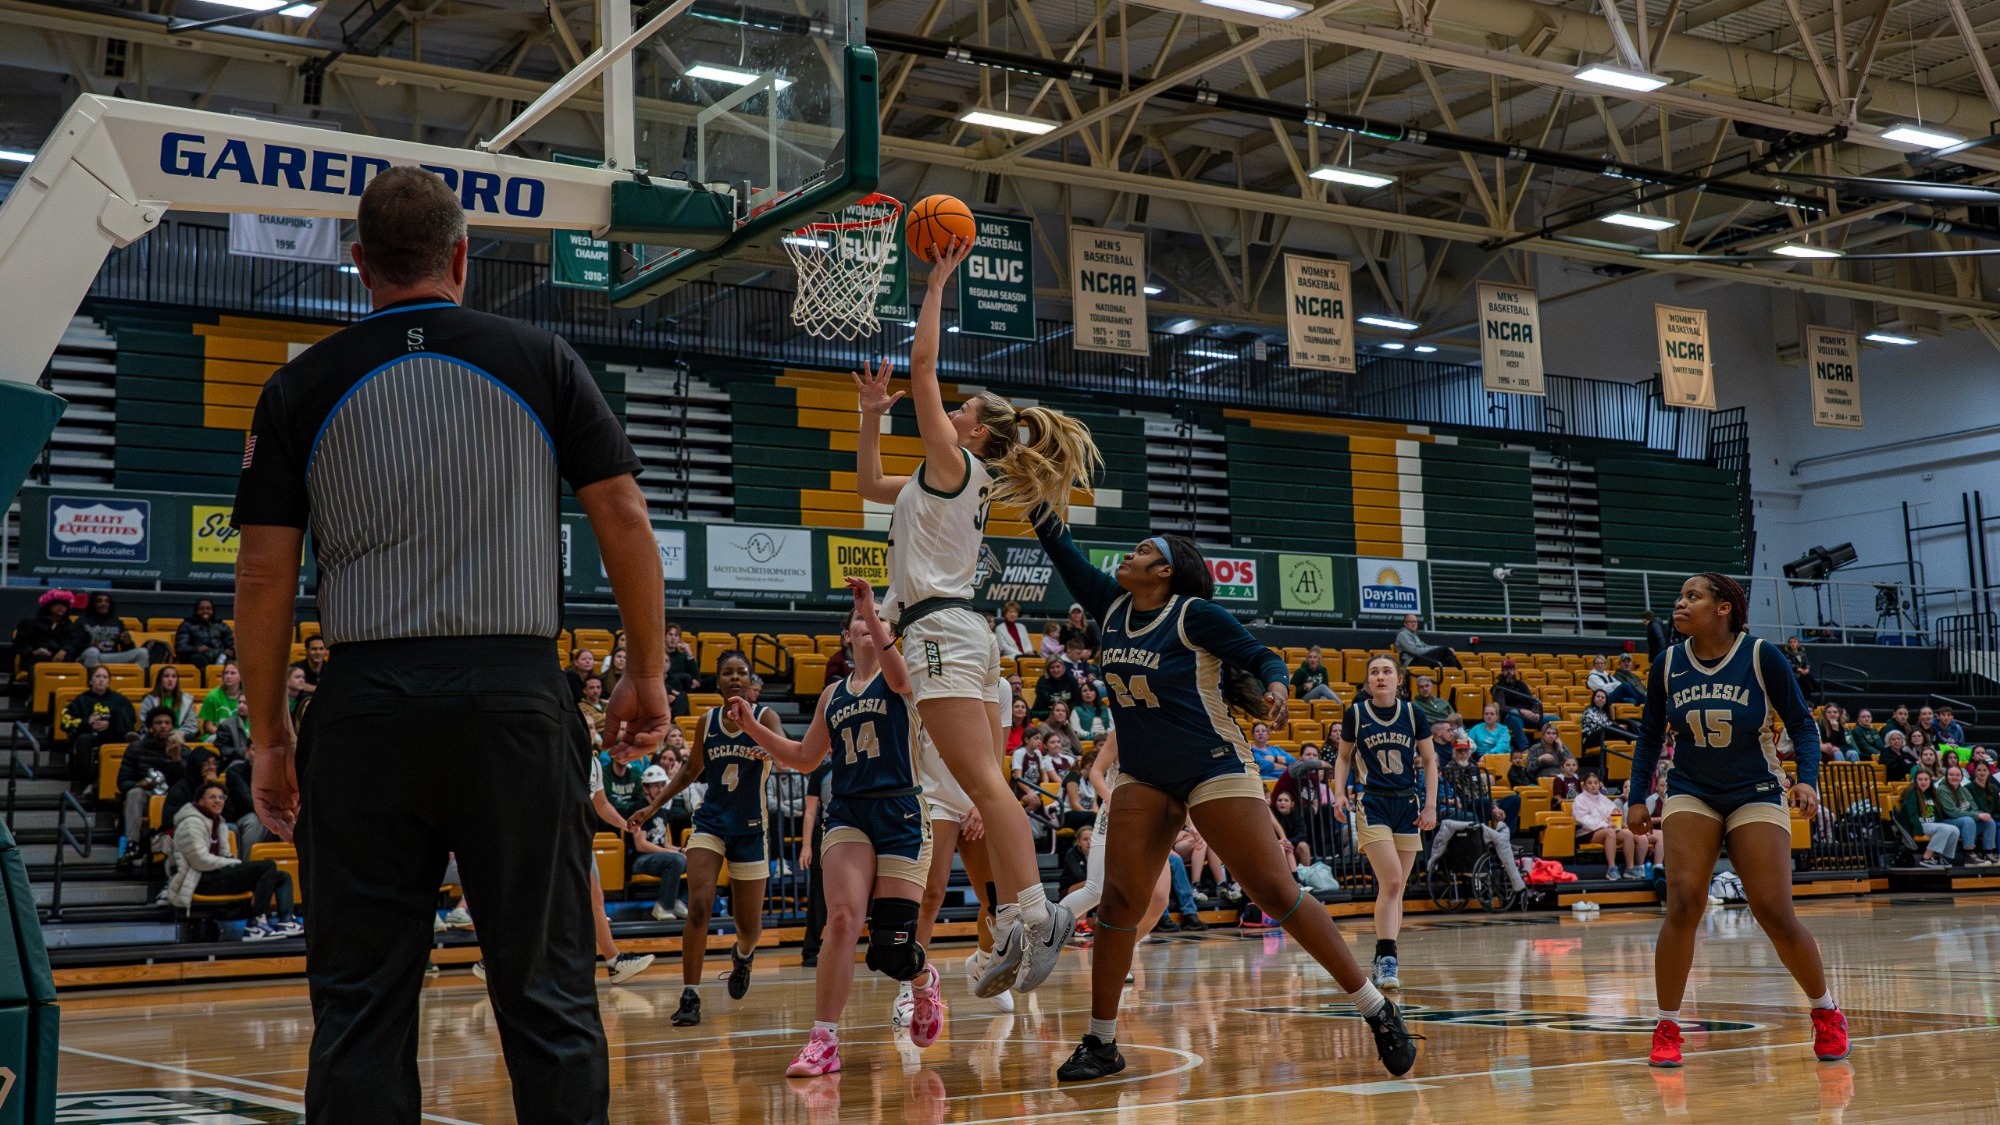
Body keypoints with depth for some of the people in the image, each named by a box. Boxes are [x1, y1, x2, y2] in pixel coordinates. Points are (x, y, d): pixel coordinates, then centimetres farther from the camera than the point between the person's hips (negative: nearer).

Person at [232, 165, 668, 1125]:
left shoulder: (303, 386, 6)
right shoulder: (539, 360, 5)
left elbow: (263, 572, 3)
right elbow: (623, 516, 1)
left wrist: (268, 734, 11)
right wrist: (647, 674, 9)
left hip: (366, 704, 1)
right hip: (517, 695, 0)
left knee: (361, 1001, 7)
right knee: (546, 992, 6)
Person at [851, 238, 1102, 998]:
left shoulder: (955, 465, -2)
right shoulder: (949, 481, 22)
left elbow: (922, 370, -5)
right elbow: (870, 485, 34)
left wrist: (937, 283, 1)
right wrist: (871, 415, 26)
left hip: (942, 629, -10)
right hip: (961, 635, 10)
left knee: (985, 785, -18)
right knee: (986, 792, 3)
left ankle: (1036, 912, -25)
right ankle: (1016, 933, 1)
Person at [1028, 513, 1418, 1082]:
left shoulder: (1196, 614, -12)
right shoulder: (1114, 605, 5)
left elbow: (1264, 657, -9)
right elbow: (1067, 556, 12)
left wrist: (1275, 686, -29)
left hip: (1215, 770, -6)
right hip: (1144, 777, 6)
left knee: (1278, 893, -9)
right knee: (1119, 899, -6)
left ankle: (1378, 1011, 1)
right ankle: (1101, 1043, 3)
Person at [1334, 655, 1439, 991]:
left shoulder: (1412, 714, 1)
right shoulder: (1355, 714, -2)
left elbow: (1429, 761, 8)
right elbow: (1343, 757, 10)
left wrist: (1431, 805, 0)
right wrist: (1339, 793, -4)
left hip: (1408, 805, 3)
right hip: (1372, 804, -3)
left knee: (1396, 888, 6)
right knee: (1390, 881, -19)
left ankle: (1384, 960, 16)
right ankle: (1387, 958, -17)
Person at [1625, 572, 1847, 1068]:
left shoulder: (1762, 657, -11)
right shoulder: (1667, 665, -2)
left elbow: (1802, 723, -5)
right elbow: (1650, 736, 9)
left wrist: (1807, 780, -19)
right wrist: (1637, 798, 3)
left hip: (1756, 795, -2)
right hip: (1690, 794, 2)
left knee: (1775, 914, -8)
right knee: (1683, 905, -15)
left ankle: (1826, 1013, 17)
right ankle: (1667, 1029, -4)